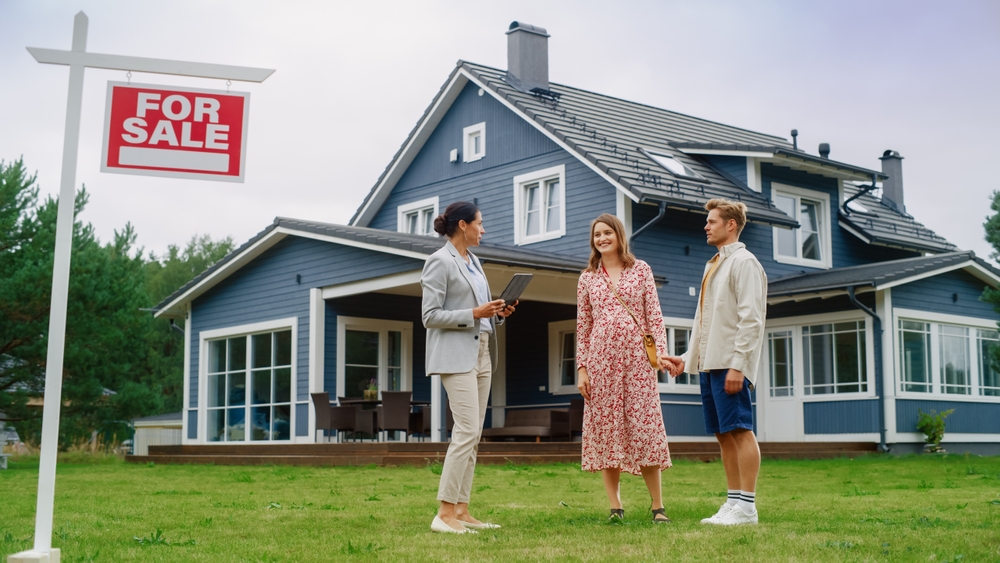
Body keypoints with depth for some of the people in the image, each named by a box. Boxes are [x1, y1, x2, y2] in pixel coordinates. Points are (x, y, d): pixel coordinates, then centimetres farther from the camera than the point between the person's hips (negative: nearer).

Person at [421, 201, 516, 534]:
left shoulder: (473, 261, 17)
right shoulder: (440, 262, -8)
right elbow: (430, 316, -13)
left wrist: (498, 313, 4)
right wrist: (474, 314, -19)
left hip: (481, 353, 9)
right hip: (456, 354, -9)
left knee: (473, 435, 6)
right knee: (466, 431, -15)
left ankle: (461, 511, 9)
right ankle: (444, 514, -12)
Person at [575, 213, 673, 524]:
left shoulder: (641, 270, 7)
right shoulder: (587, 278, 11)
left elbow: (654, 316, 4)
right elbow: (582, 327, 9)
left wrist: (660, 352, -7)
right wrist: (581, 368, 3)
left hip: (637, 358, -2)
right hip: (600, 359, 2)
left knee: (643, 427, -4)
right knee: (604, 428, 0)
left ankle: (658, 505, 2)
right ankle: (615, 506, 6)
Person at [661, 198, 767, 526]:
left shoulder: (743, 262, -6)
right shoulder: (713, 265, 22)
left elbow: (750, 319, -14)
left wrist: (737, 364, -20)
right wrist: (688, 358, 17)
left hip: (730, 364, -9)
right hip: (709, 363, 9)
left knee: (740, 430, -8)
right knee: (723, 434, 8)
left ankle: (746, 507, -7)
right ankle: (733, 503, 11)